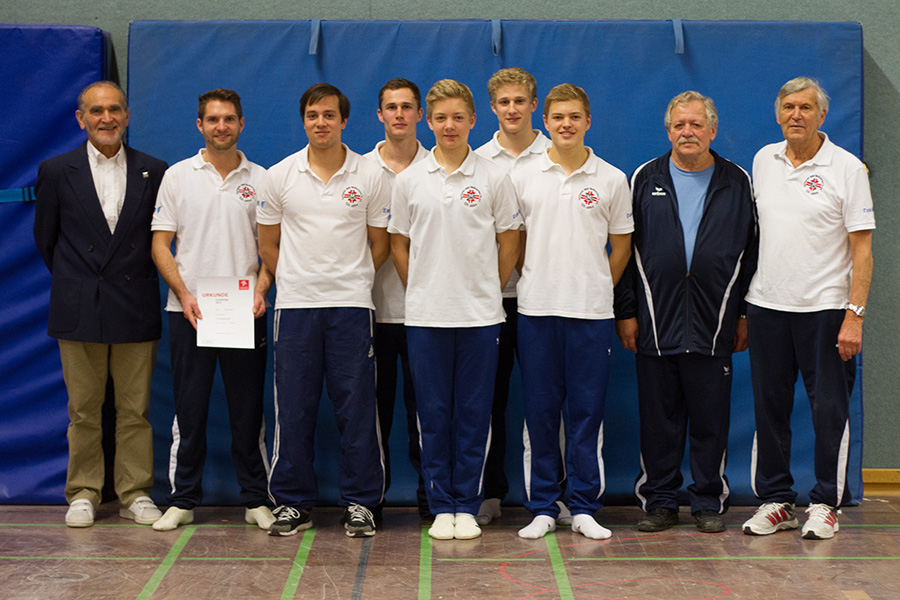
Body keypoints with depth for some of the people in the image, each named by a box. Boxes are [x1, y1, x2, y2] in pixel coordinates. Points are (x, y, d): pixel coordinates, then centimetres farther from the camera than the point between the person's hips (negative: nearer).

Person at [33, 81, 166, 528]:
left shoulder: (154, 172, 4)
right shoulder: (56, 171, 3)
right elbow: (45, 238, 11)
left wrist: (134, 280, 8)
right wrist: (75, 283, 13)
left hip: (136, 309, 0)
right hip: (79, 310, 0)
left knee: (135, 410, 4)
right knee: (83, 410, 6)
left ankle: (136, 494, 14)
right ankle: (83, 494, 17)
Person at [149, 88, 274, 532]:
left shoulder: (260, 180, 7)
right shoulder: (177, 176, 5)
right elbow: (161, 245, 3)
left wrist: (260, 290, -9)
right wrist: (184, 293, -10)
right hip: (188, 310, 0)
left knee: (248, 410, 4)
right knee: (189, 409, 4)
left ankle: (256, 500, 13)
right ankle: (182, 500, 13)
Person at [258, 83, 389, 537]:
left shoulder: (369, 176, 3)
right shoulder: (280, 176, 5)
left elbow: (380, 244, 9)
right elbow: (268, 245, 12)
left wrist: (352, 279, 8)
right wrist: (295, 281, 10)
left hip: (351, 304, -1)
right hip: (295, 304, 1)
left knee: (356, 407, 1)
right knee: (293, 409, 4)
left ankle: (360, 502, 11)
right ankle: (292, 502, 15)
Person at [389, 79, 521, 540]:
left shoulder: (493, 178, 1)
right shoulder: (409, 180, 4)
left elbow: (509, 242, 7)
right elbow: (398, 243, 11)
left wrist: (487, 291, 5)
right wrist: (419, 291, 7)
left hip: (479, 313, -1)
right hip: (425, 314, 1)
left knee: (474, 413, 4)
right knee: (433, 413, 5)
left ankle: (466, 506, 13)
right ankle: (441, 506, 14)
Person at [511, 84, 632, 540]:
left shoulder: (611, 179, 5)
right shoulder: (523, 177, 5)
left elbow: (621, 245, 11)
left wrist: (597, 290, 7)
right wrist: (534, 282, 5)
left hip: (591, 312, 0)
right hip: (536, 309, 1)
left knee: (587, 411, 3)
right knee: (540, 411, 4)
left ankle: (584, 508, 12)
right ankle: (542, 508, 13)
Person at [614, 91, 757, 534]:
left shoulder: (737, 183, 7)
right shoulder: (646, 179, 7)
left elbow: (751, 252, 9)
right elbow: (623, 248, 6)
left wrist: (744, 315, 5)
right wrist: (625, 312, 1)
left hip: (714, 327, 0)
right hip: (655, 326, 0)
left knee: (711, 418, 5)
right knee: (658, 418, 5)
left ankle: (709, 503, 17)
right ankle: (659, 502, 16)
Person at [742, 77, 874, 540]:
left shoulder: (846, 168, -4)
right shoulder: (763, 161, 10)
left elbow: (862, 246, -7)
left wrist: (854, 314, -14)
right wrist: (742, 305, 13)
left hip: (825, 308, -4)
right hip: (767, 305, 4)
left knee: (830, 410, 2)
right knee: (769, 407, 9)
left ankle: (826, 505, 14)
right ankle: (775, 501, 20)